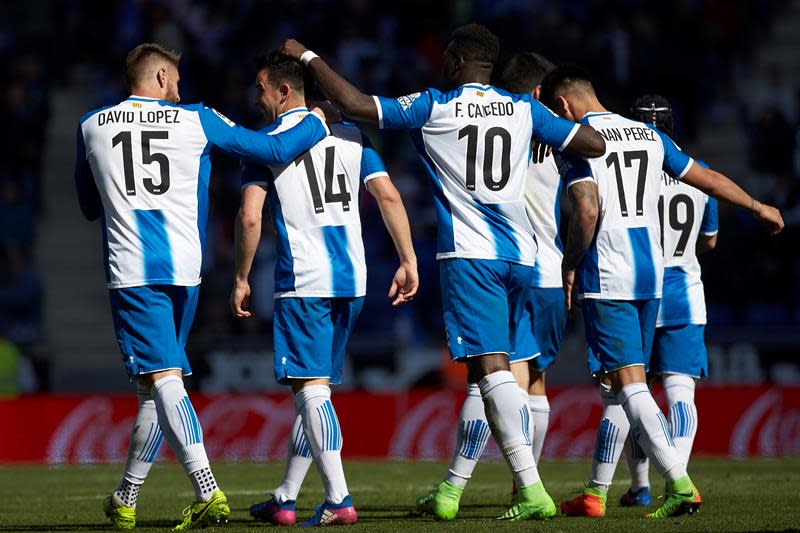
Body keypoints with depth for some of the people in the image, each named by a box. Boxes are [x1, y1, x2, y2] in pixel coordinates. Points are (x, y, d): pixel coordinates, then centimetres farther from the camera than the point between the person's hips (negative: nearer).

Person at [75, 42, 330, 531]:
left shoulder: (91, 128, 8)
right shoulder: (196, 122, 6)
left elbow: (89, 207, 21)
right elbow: (274, 150, 11)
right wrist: (320, 123, 28)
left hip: (131, 271, -2)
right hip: (184, 270, 2)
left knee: (163, 379, -11)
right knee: (157, 384, 14)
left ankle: (208, 491, -28)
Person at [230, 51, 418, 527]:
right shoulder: (349, 134, 12)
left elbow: (250, 217, -9)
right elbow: (389, 196, 5)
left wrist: (241, 280, 2)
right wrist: (409, 261, 7)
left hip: (303, 280, -6)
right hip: (352, 278, 6)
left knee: (312, 387, -6)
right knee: (316, 387, 13)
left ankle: (339, 499, -17)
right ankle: (285, 499, 20)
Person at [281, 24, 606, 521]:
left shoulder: (433, 108, 0)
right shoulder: (525, 109, 11)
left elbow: (353, 103, -4)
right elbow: (595, 145, 14)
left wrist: (308, 56, 9)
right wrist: (562, 120, 33)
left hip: (471, 255, -5)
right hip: (520, 254, 5)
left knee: (493, 368, -12)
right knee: (485, 369, 13)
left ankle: (533, 490, -24)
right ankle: (450, 492, 19)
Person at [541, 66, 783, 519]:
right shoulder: (648, 136, 14)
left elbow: (587, 213, -19)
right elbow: (706, 178, 22)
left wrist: (569, 267, -6)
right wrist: (758, 207, 36)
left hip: (605, 277, -7)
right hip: (651, 275, 7)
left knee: (629, 383, -10)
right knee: (616, 384, 13)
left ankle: (680, 483, -22)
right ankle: (596, 494, 17)